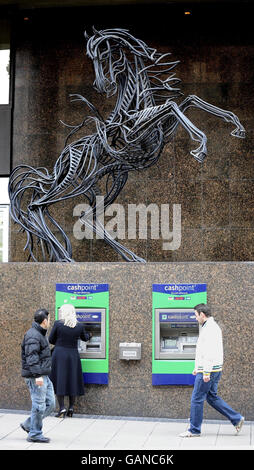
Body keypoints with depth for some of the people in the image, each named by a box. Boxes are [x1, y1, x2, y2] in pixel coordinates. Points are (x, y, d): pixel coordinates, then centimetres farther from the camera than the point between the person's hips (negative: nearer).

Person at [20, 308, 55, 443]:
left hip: (43, 376, 10)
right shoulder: (33, 336, -15)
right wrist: (37, 375, -28)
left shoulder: (40, 334, 19)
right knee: (39, 405, -5)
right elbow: (31, 357, -23)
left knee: (50, 404, 10)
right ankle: (34, 434, 6)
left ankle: (28, 425, 19)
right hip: (36, 376, -10)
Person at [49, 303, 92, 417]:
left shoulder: (58, 324, -8)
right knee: (72, 381, 12)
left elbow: (51, 340, 0)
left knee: (59, 381, 5)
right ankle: (71, 409, 15)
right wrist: (89, 335, 41)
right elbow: (84, 338, 18)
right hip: (73, 356, 2)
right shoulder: (79, 326, -1)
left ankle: (62, 409, 0)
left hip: (59, 354, -2)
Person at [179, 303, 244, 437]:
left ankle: (194, 430, 7)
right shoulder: (210, 327, 17)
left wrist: (206, 372, -24)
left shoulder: (210, 328, -17)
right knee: (212, 397, 15)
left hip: (209, 370, -10)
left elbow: (210, 352, -24)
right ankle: (237, 419, 15)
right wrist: (197, 368, 26)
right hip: (211, 370, 10)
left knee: (197, 399, -2)